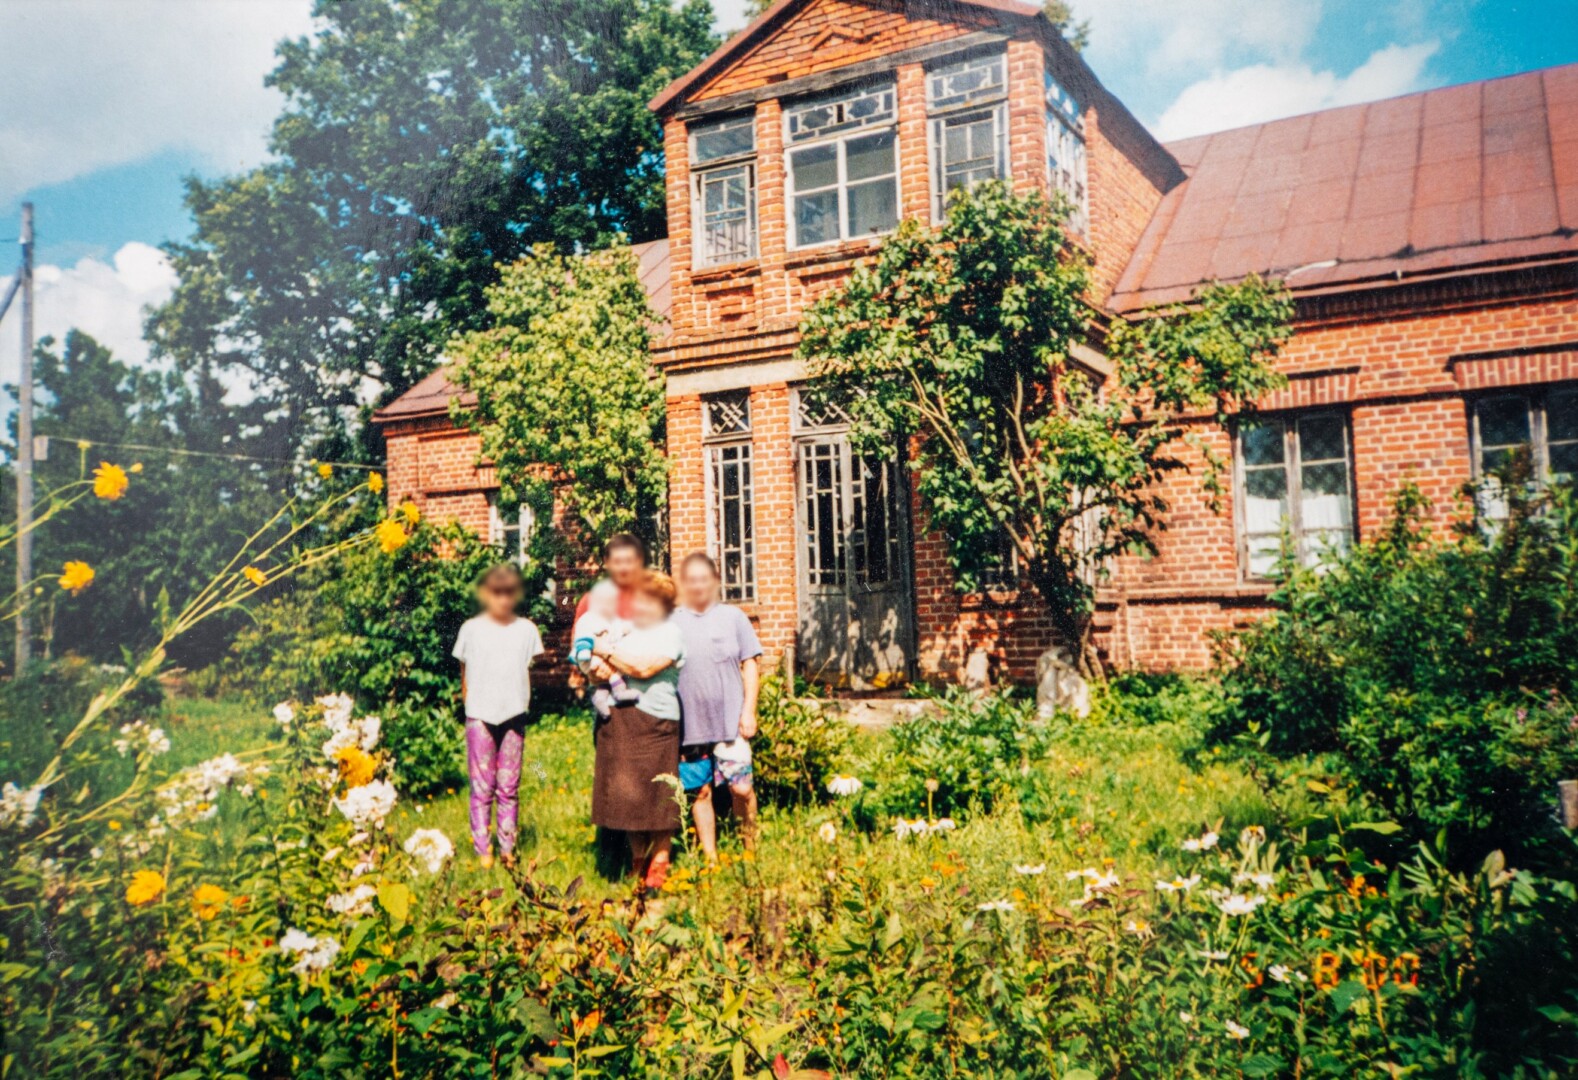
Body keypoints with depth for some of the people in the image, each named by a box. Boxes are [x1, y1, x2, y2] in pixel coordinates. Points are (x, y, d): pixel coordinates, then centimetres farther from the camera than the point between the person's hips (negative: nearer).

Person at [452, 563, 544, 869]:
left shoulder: (526, 629, 4)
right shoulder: (472, 629, 0)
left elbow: (527, 672, 10)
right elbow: (464, 674, 6)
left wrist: (521, 702, 2)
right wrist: (472, 702, -1)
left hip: (514, 716, 2)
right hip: (480, 717, -1)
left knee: (509, 786, 6)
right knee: (482, 786, 2)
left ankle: (508, 847, 15)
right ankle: (483, 849, 9)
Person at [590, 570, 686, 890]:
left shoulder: (670, 634, -3)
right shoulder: (626, 629, 17)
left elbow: (644, 667, -17)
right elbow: (600, 665, 23)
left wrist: (606, 651, -9)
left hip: (654, 721, -6)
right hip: (616, 718, 6)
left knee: (657, 795, -3)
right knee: (625, 792, 8)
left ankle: (660, 860, 9)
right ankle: (637, 859, 21)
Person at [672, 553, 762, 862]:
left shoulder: (733, 617, 5)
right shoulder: (671, 622, 5)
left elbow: (751, 664, 5)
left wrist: (749, 710, -2)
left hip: (730, 721, -1)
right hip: (690, 724, 1)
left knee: (741, 787, -5)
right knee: (700, 792, 7)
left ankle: (750, 843, 21)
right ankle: (710, 857, 20)